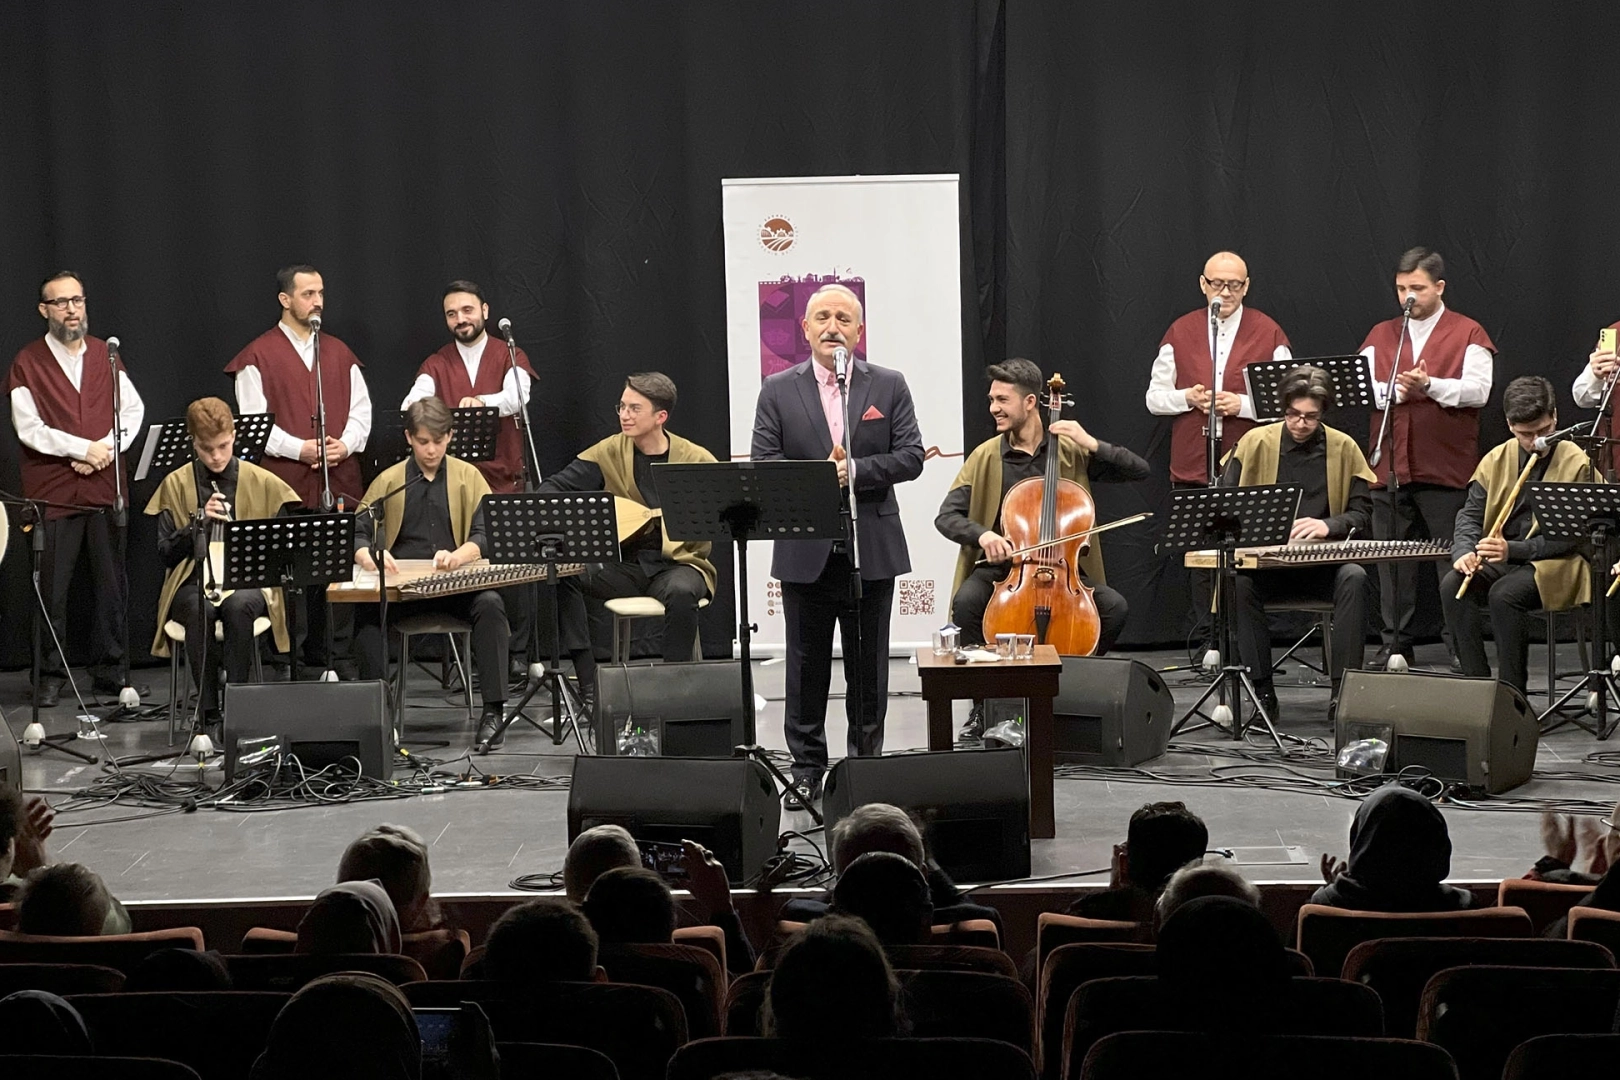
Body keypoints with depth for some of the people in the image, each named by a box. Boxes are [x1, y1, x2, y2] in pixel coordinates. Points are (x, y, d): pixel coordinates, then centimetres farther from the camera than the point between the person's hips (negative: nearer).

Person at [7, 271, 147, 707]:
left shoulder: (105, 355, 13)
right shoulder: (28, 362, 0)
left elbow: (133, 409, 9)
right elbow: (29, 428, -8)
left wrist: (108, 449, -8)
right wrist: (85, 448, -15)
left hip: (105, 488, 3)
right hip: (52, 492, -3)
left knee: (113, 583, 4)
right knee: (52, 588, -1)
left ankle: (110, 671, 13)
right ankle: (51, 676, 8)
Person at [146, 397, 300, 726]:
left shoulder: (262, 482, 8)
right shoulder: (176, 484, 8)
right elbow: (165, 553, 6)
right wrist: (200, 521, -9)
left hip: (247, 583, 0)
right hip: (193, 584, 0)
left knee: (239, 606, -37)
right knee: (199, 609, -37)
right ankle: (209, 710, -26)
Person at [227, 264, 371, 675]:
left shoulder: (340, 353, 17)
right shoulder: (259, 357, 2)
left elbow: (360, 410, 15)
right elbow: (254, 421, -5)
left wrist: (345, 444, -5)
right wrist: (300, 449, -15)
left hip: (340, 480, 4)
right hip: (286, 483, -4)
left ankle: (336, 660, 8)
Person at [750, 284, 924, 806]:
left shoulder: (889, 386, 5)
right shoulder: (778, 391, 4)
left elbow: (910, 457, -3)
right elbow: (763, 464, -2)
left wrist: (853, 470, -16)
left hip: (872, 549, 0)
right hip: (804, 550, 0)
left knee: (868, 665, 7)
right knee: (806, 664, 6)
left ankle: (866, 762, 17)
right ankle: (806, 770, 14)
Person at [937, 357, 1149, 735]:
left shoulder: (1071, 451, 3)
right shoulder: (986, 457, 2)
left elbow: (1139, 471, -1)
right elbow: (947, 516, -6)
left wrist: (1093, 445, -15)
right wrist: (982, 534, -27)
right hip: (1002, 567, -1)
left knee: (1115, 606, -25)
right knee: (967, 601, -33)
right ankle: (983, 702, -13)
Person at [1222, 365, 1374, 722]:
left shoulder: (1343, 448, 5)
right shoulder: (1256, 442, 5)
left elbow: (1362, 513, 4)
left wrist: (1328, 525, -18)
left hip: (1324, 563, 0)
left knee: (1354, 578, -33)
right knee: (1239, 581, -33)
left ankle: (1344, 690, -28)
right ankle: (1263, 692, -26)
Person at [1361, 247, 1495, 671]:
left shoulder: (1468, 334, 5)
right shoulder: (1380, 335, 16)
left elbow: (1477, 390, -8)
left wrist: (1429, 386, -21)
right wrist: (1395, 390, -15)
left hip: (1446, 469, -3)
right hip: (1390, 467, 3)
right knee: (1393, 560, 4)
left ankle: (1462, 648, 3)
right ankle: (1395, 645, 11)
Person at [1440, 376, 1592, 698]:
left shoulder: (1577, 464, -7)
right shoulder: (1496, 460, 8)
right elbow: (1470, 515, 8)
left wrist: (1514, 550, -24)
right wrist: (1464, 551, -15)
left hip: (1554, 564, -5)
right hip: (1499, 561, 5)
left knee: (1506, 594, -34)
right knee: (1453, 586, -24)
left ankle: (1512, 693, -24)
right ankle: (1477, 685, -20)